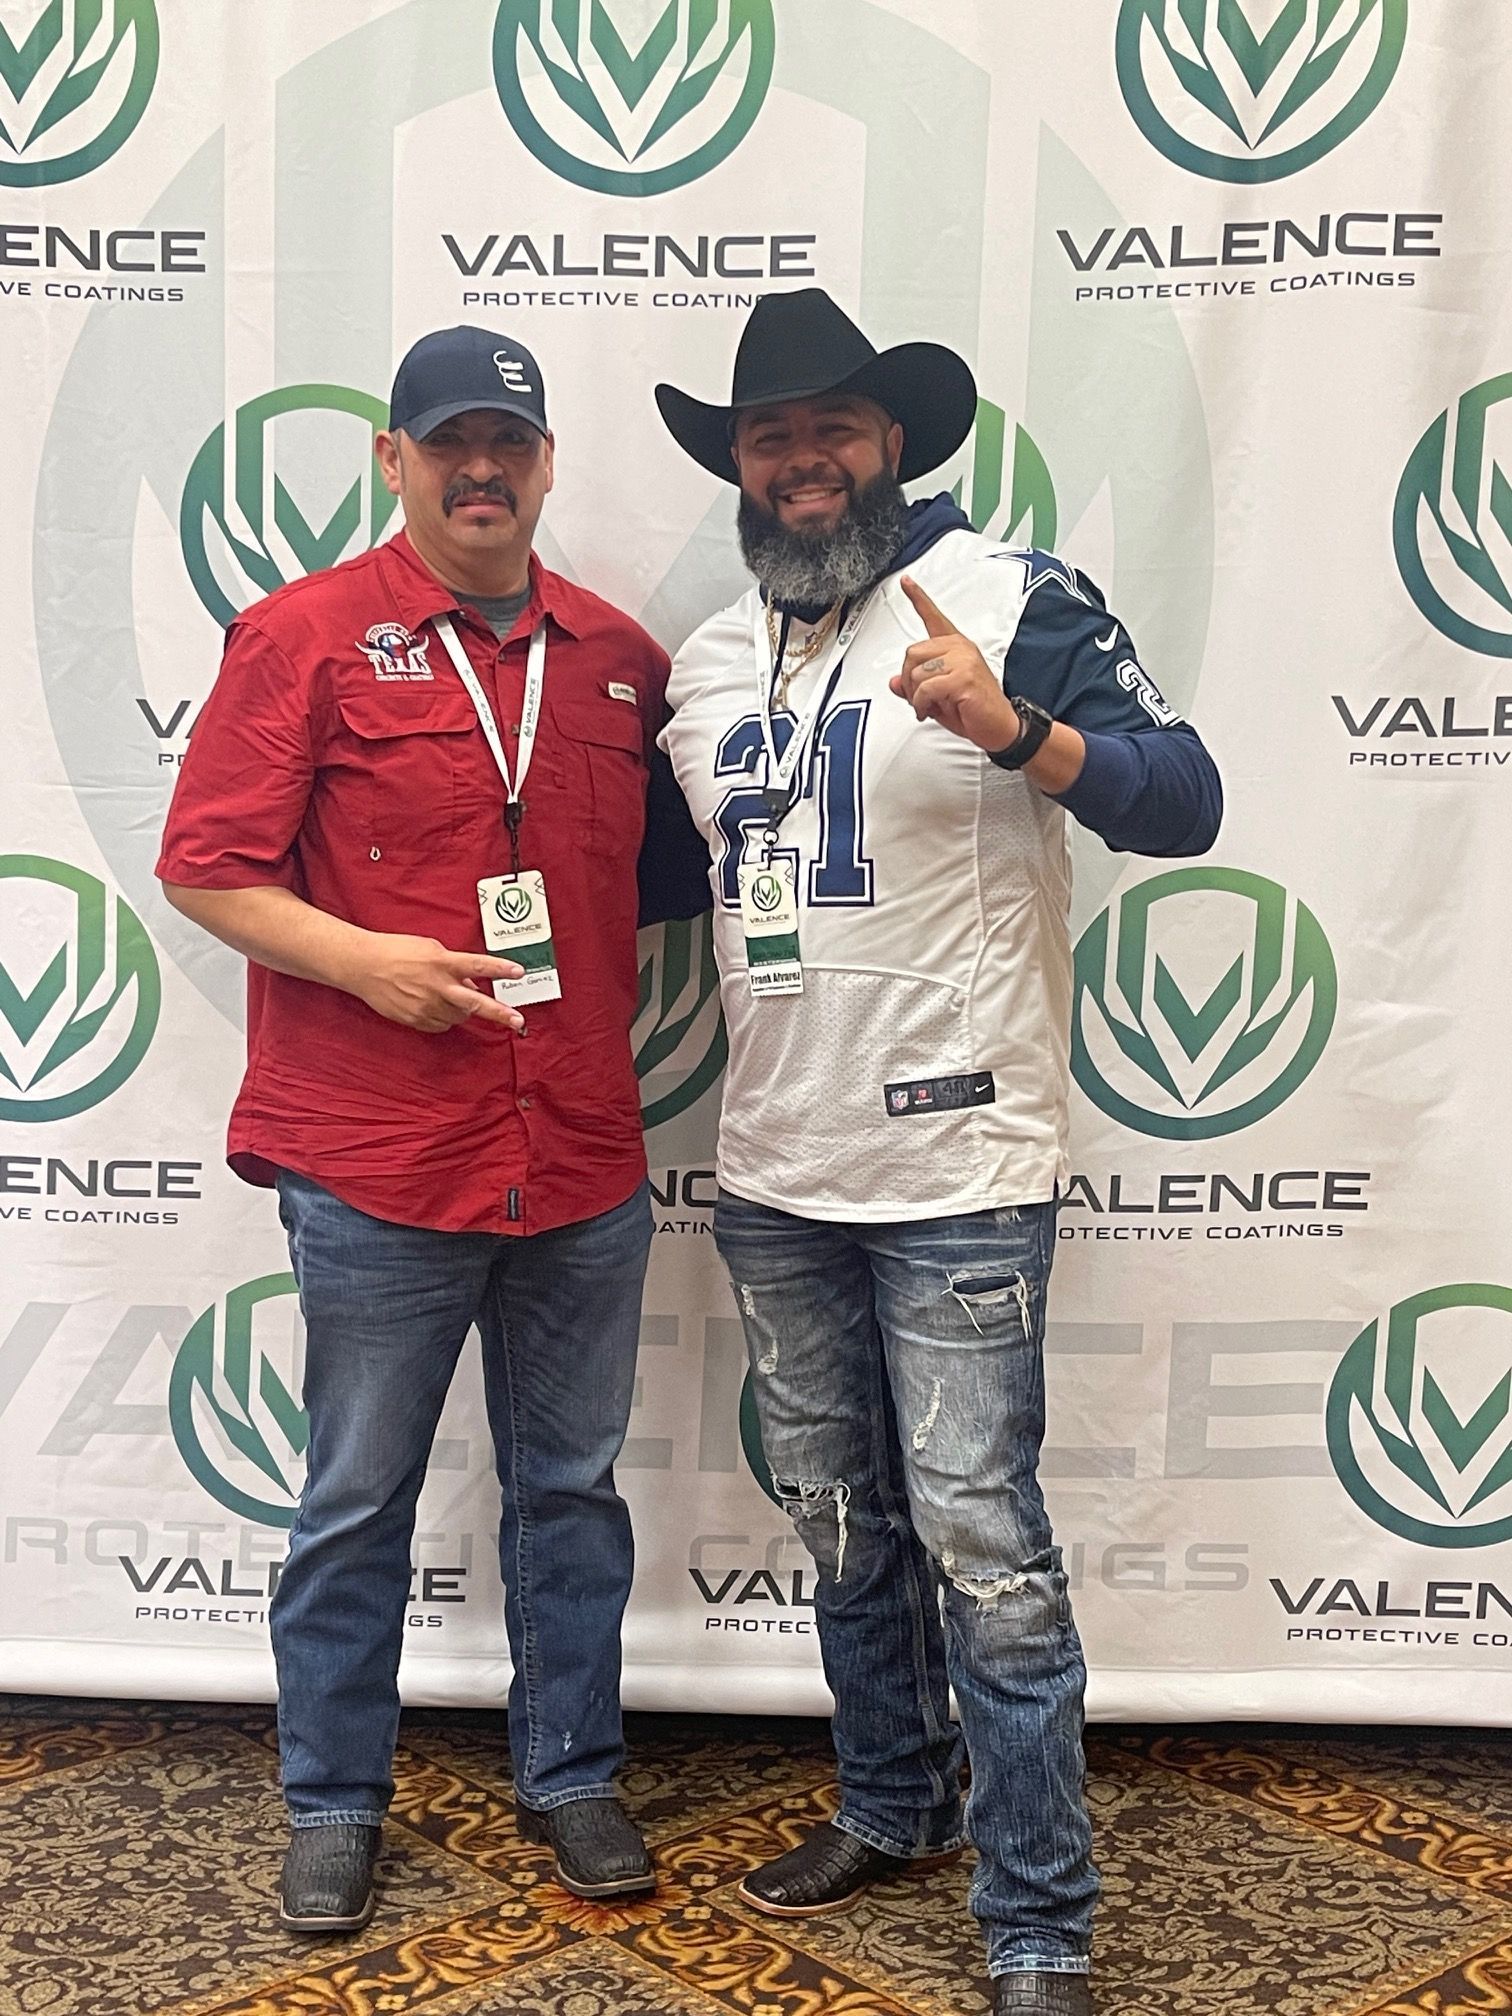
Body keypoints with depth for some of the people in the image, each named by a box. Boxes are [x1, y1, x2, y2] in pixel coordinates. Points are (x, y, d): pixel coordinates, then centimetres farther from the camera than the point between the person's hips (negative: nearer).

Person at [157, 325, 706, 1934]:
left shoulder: (616, 656, 9)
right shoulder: (306, 636, -3)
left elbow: (658, 860, 22)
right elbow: (205, 867, -7)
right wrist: (366, 961, -17)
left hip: (584, 1161, 4)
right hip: (377, 1163, -4)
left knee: (571, 1487, 15)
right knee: (359, 1503, 9)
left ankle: (569, 1777, 32)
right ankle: (334, 1804, 27)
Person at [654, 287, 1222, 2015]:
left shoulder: (1012, 601, -7)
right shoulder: (708, 659, 12)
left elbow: (1182, 801, -16)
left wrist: (1014, 731, -30)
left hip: (955, 1176, -6)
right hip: (771, 1176, 7)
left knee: (979, 1543, -4)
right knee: (842, 1526, 18)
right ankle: (893, 1808, 37)